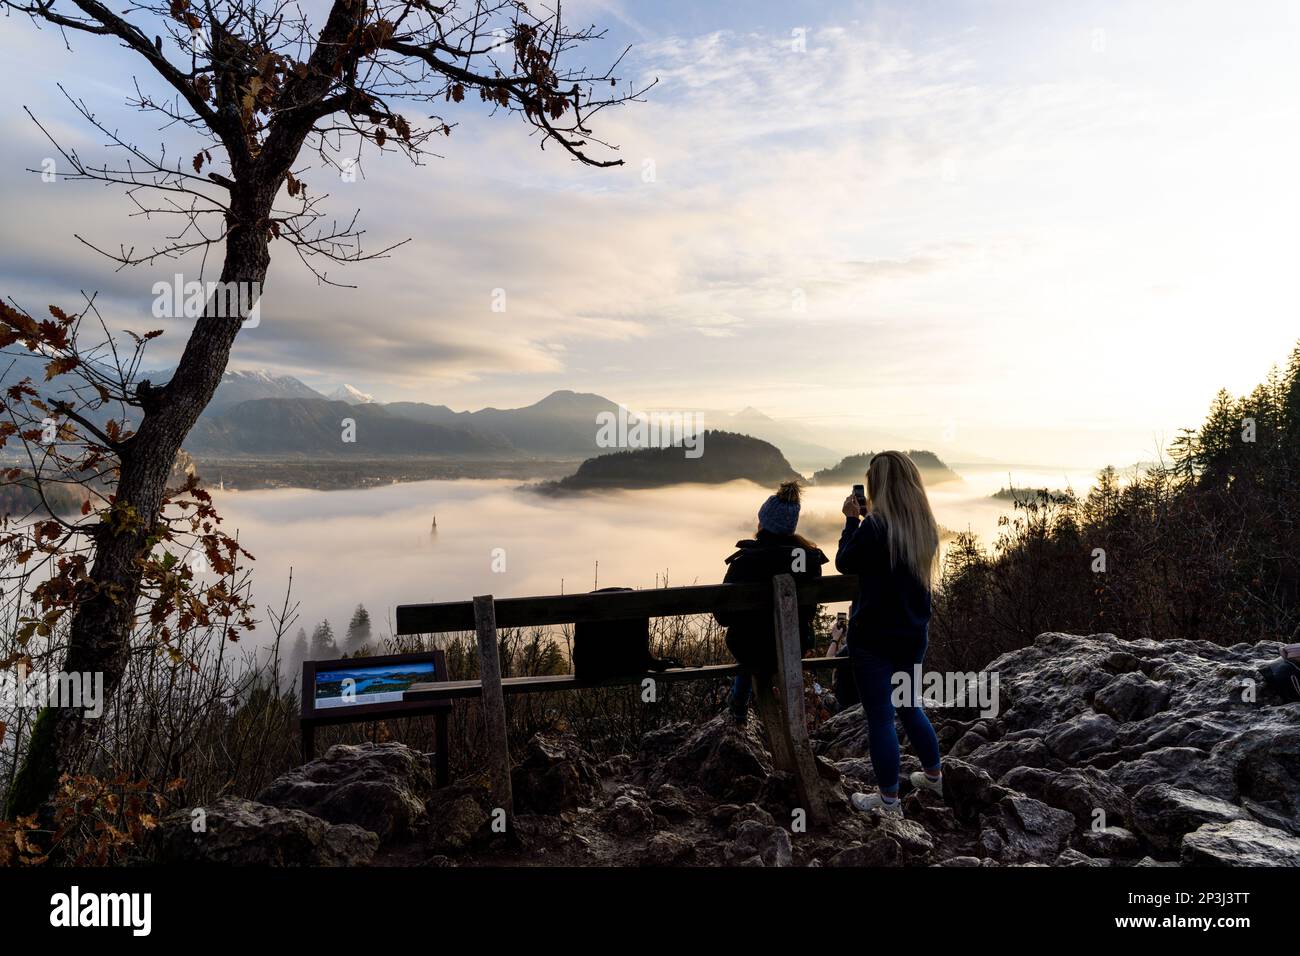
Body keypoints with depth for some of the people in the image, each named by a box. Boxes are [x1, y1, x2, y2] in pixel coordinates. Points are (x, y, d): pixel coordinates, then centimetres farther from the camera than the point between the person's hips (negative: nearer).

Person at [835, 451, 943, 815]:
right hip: (914, 634, 7)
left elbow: (844, 563, -7)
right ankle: (935, 775, 40)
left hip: (874, 638, -7)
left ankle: (889, 800, 17)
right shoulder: (926, 526, 1)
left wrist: (852, 520, 1)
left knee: (880, 717, 5)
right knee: (911, 706, 25)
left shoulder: (874, 526, -20)